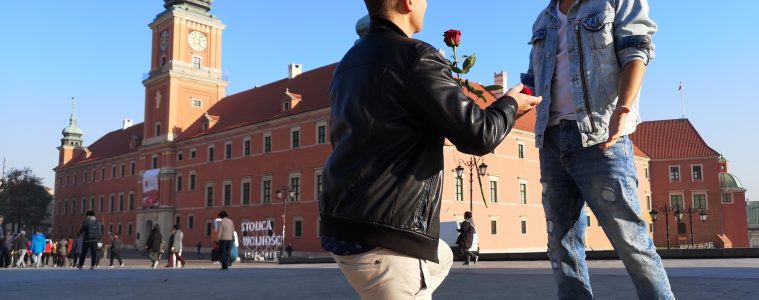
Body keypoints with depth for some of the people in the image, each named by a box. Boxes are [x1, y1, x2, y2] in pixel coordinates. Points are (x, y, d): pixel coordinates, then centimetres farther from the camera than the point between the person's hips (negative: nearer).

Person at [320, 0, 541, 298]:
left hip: (344, 222, 9)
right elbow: (478, 135, -15)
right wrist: (510, 104, 8)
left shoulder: (348, 63, 13)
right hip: (382, 236, -9)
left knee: (441, 259, 28)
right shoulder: (414, 57, -14)